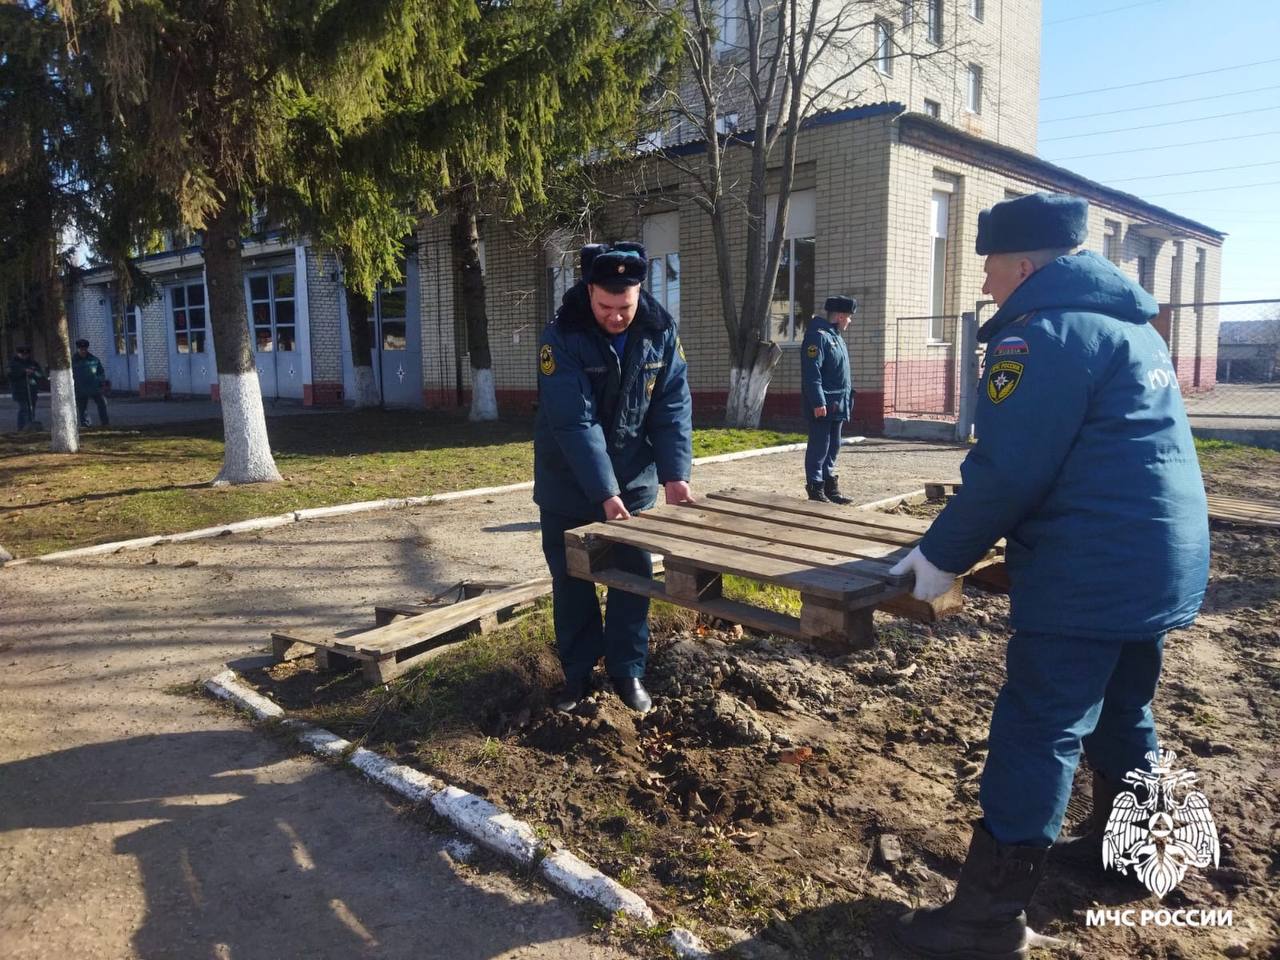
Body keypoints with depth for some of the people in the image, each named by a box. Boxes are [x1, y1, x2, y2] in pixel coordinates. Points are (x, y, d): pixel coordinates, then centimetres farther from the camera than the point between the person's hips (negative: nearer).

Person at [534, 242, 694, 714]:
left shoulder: (660, 331, -9)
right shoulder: (562, 337, -21)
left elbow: (673, 406, -7)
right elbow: (575, 422, -26)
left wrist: (675, 472, -19)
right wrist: (604, 493, -31)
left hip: (634, 480, 3)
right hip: (569, 485, -2)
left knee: (633, 575, 7)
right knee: (571, 580, 8)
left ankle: (627, 670, 22)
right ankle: (577, 672, 23)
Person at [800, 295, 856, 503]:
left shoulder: (836, 337, 18)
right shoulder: (818, 336, -13)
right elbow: (811, 373, -21)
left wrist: (848, 400, 20)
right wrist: (818, 402, -25)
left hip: (838, 406, 10)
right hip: (823, 406, -10)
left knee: (833, 448, 14)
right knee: (819, 447, -4)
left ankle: (830, 488, 22)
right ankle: (816, 490, 1)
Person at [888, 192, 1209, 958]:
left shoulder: (1043, 331, -14)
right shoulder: (1132, 324, 17)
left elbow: (1007, 470, -20)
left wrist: (943, 555, -9)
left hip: (1089, 573, -10)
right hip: (1162, 560, 10)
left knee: (1037, 731, -6)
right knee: (1122, 711, 22)